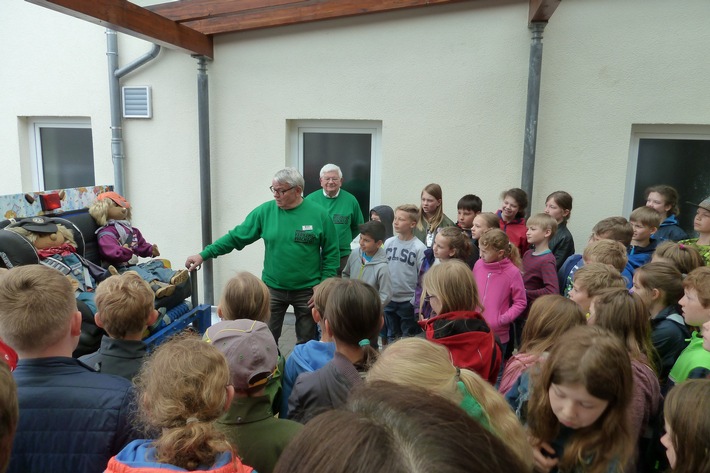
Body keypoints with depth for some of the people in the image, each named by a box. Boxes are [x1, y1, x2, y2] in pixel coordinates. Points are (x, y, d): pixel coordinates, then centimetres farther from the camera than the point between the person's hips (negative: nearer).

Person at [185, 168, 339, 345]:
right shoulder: (265, 211, -4)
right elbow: (235, 237, -3)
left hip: (307, 291, -1)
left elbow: (331, 253, -4)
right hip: (272, 289, 2)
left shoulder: (319, 214, -9)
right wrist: (204, 255, -10)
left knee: (306, 342, 15)